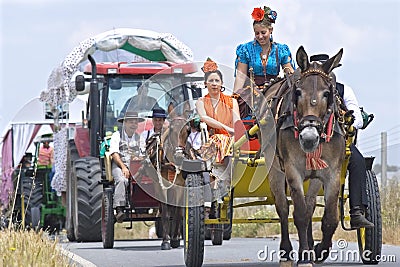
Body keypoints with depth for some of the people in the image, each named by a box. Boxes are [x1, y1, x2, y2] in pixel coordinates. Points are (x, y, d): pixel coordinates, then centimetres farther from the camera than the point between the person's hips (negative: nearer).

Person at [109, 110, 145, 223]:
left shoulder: (139, 137, 22)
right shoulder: (117, 135, 9)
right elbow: (114, 153, -3)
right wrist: (123, 167, -16)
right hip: (118, 165, -4)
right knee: (122, 180, -36)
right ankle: (119, 209, -43)